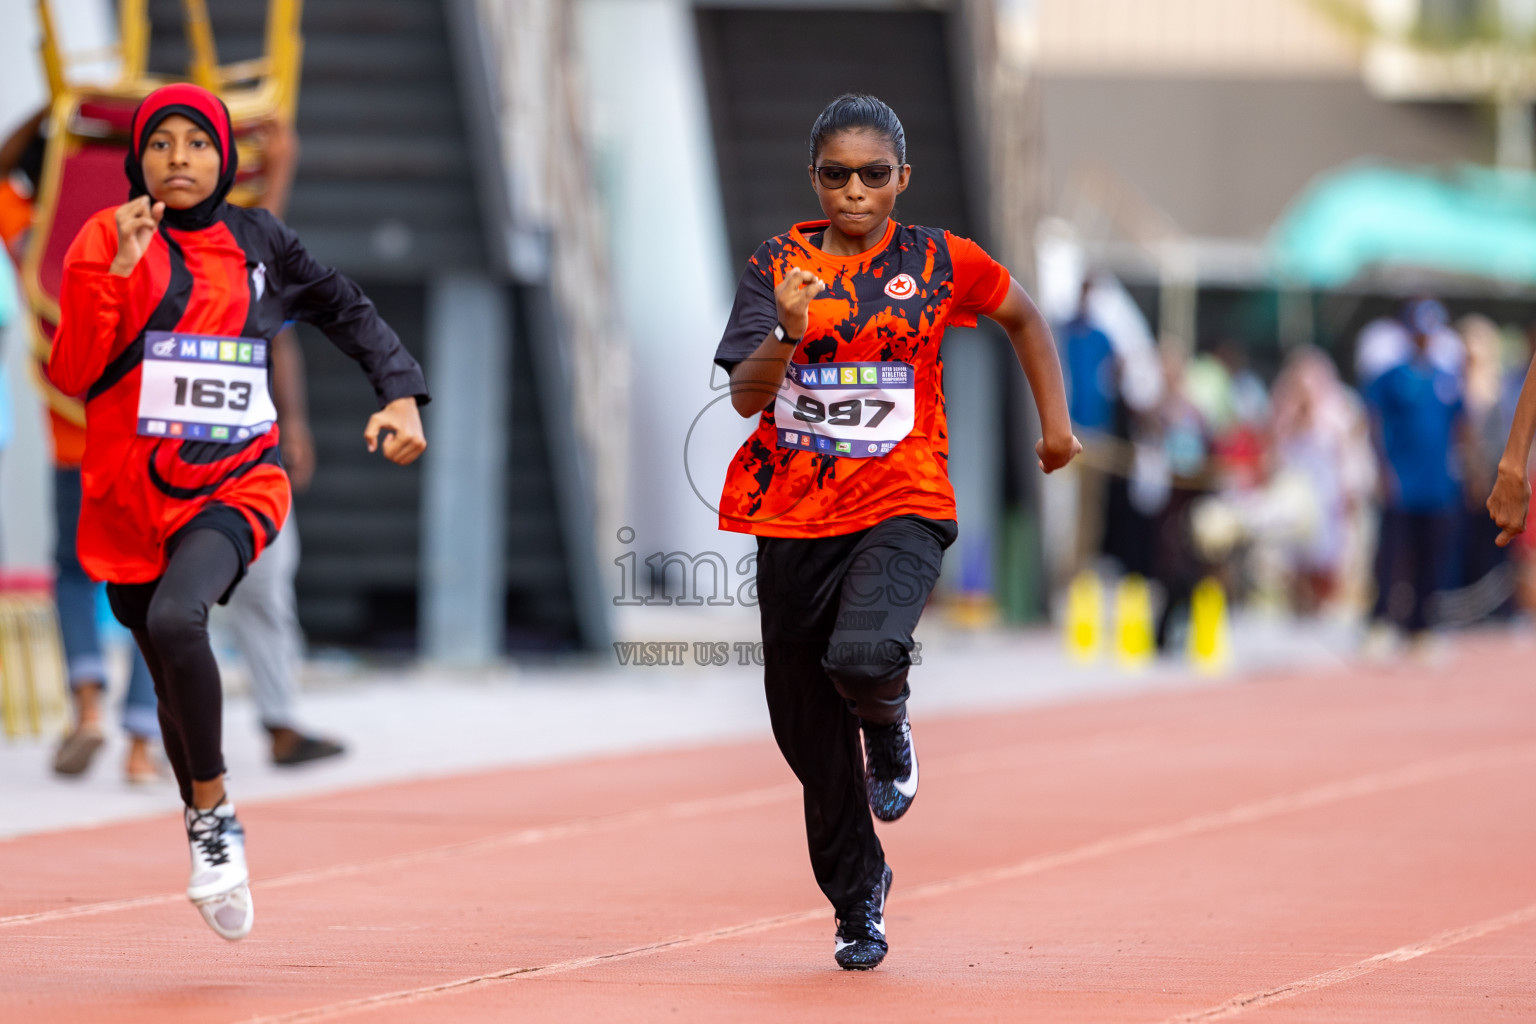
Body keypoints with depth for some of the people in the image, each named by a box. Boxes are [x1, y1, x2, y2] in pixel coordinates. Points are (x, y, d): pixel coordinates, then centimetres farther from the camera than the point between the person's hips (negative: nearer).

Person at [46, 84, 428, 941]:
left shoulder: (257, 242, 5)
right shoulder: (107, 241, -1)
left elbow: (347, 309, 17)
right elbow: (73, 374, -10)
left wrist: (401, 393, 3)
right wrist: (118, 270, -19)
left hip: (236, 483, -2)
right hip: (133, 493, 2)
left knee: (175, 619, -30)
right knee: (171, 680, 13)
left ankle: (215, 816, -14)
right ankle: (212, 837, 35)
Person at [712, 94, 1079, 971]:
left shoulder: (940, 263, 0)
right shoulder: (779, 266, 0)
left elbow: (1024, 316, 18)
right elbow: (745, 396, -8)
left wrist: (1056, 423, 14)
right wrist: (787, 334, -26)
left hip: (901, 510, -2)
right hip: (795, 519, 2)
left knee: (863, 655, -31)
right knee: (810, 735, 7)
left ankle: (889, 728, 7)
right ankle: (858, 899, 28)